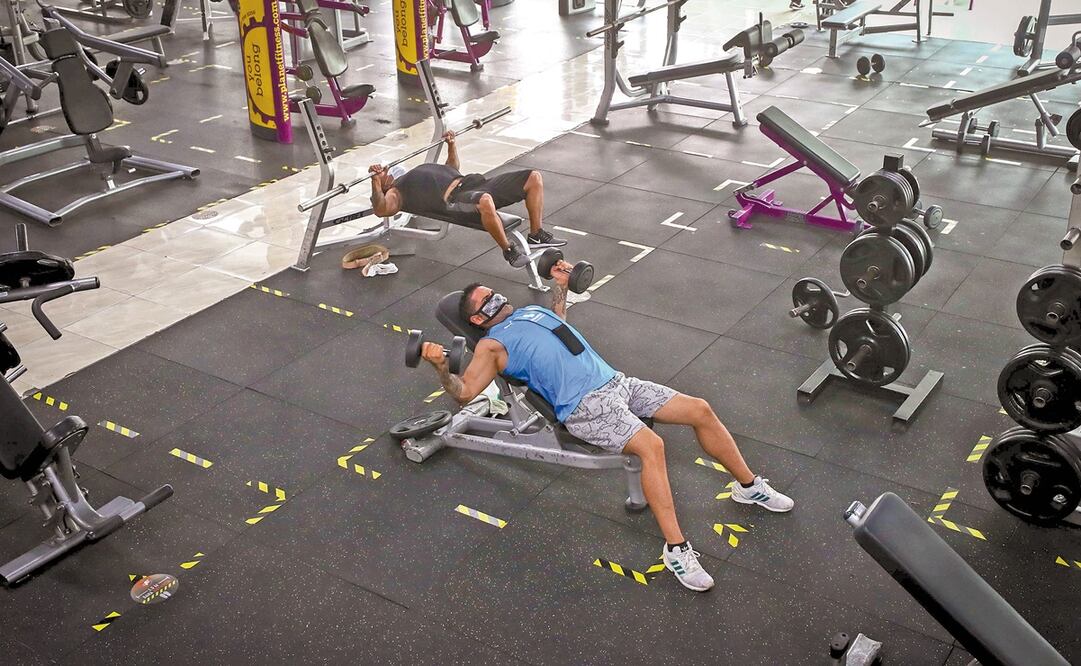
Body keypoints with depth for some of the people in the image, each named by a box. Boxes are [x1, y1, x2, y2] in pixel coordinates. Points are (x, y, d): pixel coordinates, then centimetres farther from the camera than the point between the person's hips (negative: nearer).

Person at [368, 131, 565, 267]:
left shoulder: (420, 172, 37)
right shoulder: (395, 193, 12)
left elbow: (453, 167, 49)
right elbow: (381, 209, -9)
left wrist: (451, 144, 41)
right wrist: (376, 181, -20)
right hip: (454, 199, -9)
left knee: (534, 178, -4)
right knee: (485, 201, -47)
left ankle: (537, 235, 2)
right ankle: (509, 250, -24)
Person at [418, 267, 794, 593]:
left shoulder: (531, 310, 25)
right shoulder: (492, 345, 2)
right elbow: (465, 392, -9)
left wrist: (560, 284, 49)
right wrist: (440, 366, -25)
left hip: (616, 382, 8)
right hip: (586, 407, -8)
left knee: (701, 410, -2)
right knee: (651, 446, -34)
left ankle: (749, 486, 16)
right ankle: (676, 549, -30)